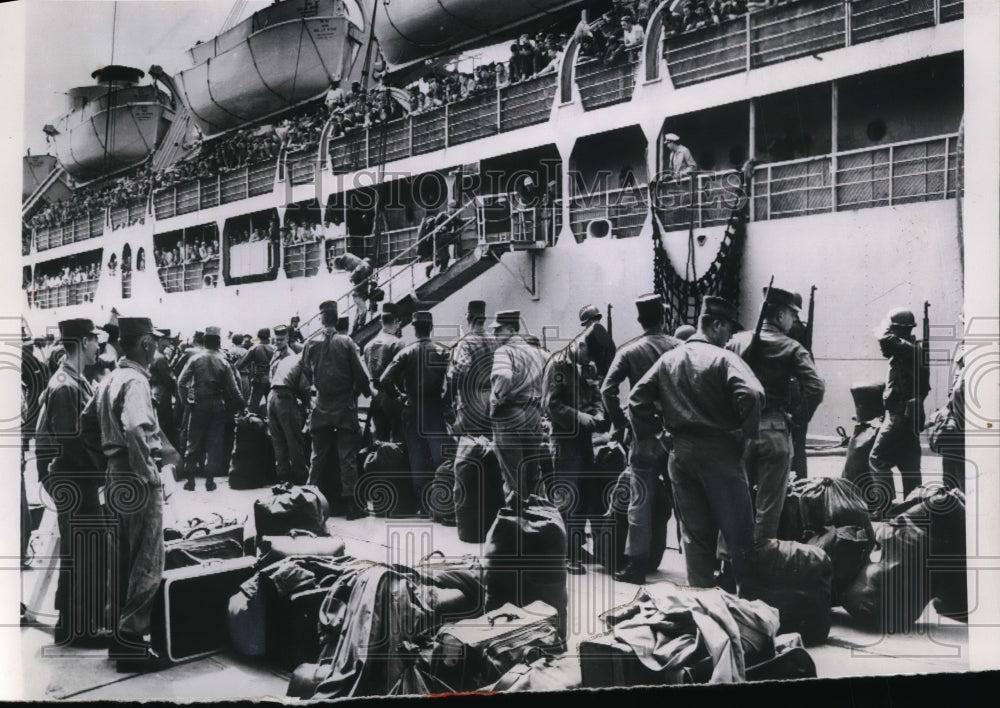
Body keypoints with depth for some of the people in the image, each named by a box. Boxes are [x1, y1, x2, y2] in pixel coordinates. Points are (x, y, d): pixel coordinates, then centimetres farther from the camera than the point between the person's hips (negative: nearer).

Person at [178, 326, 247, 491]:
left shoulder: (195, 359, -5)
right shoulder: (223, 362, -4)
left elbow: (181, 382, -9)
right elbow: (233, 389, -4)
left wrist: (186, 399, 1)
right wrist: (243, 405, 6)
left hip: (198, 406, 0)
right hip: (217, 407, 0)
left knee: (193, 443, 10)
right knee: (215, 443, 7)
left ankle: (190, 479, 12)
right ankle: (210, 479, 8)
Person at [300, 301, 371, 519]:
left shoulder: (310, 345, -2)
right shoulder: (346, 342, -9)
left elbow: (306, 374, 6)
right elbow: (360, 372, -9)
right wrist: (367, 392, 8)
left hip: (321, 409, 3)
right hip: (345, 408, -2)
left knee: (318, 456, 13)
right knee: (347, 456, 1)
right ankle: (351, 503, 1)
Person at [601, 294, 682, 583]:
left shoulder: (628, 351, -3)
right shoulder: (681, 347, -1)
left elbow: (607, 389, -11)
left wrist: (619, 423, -2)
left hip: (645, 435, -1)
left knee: (640, 499, 3)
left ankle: (636, 564, 4)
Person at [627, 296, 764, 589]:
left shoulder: (668, 359, 8)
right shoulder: (723, 358, -8)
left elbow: (637, 398, 6)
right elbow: (752, 395, -23)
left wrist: (649, 435, 10)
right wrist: (746, 433, -10)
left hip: (681, 453, 5)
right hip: (719, 452, -5)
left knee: (695, 533, 13)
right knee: (738, 533, 4)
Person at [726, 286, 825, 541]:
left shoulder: (737, 341, 5)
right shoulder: (791, 348, -5)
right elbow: (815, 388, -16)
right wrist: (797, 420, -4)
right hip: (774, 431, -4)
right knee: (769, 505, 6)